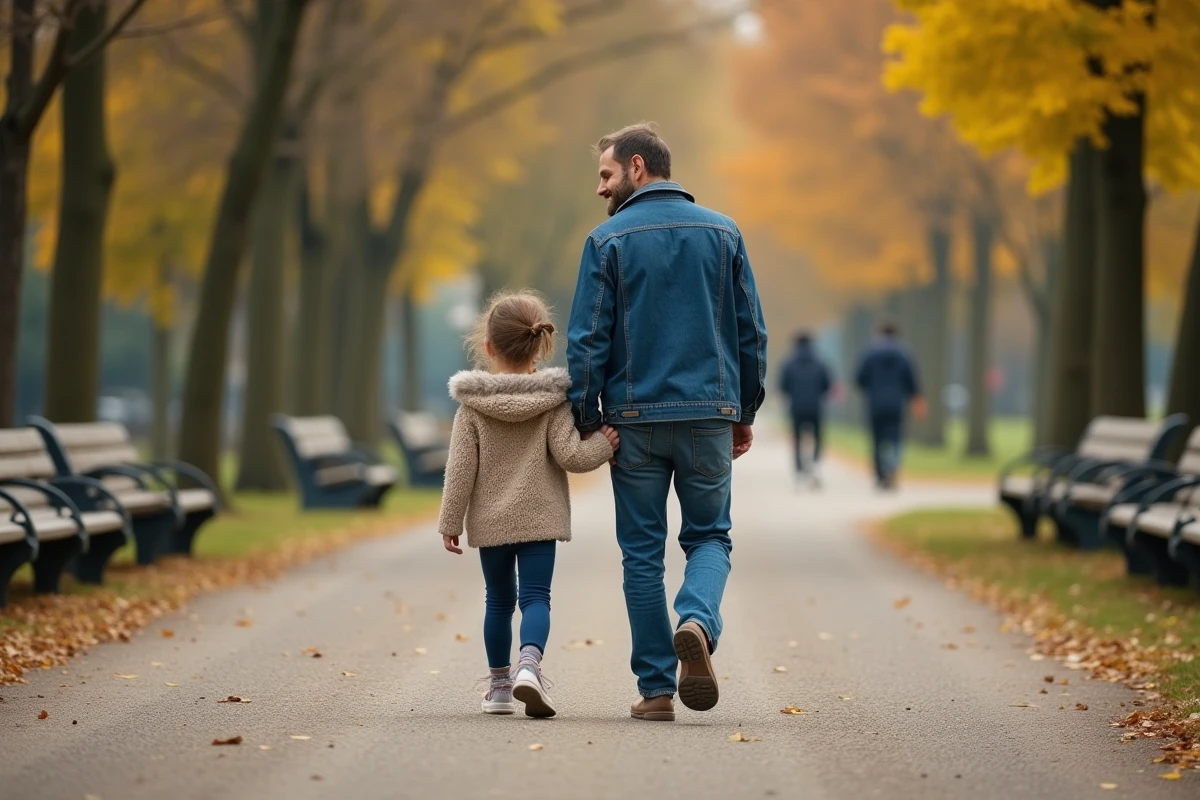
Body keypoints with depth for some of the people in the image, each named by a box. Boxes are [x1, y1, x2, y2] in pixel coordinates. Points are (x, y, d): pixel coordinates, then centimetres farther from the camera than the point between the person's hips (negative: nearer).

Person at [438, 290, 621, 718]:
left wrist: (450, 522, 0)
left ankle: (499, 684, 22)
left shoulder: (473, 404, -5)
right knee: (535, 597, -3)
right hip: (540, 517, -1)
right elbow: (569, 455, -13)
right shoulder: (552, 399, -6)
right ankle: (529, 665, -28)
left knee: (499, 601, 14)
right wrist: (605, 444, 2)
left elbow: (461, 469, -6)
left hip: (490, 521, 1)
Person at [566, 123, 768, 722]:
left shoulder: (609, 241, -2)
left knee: (642, 552, 7)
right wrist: (746, 413, 14)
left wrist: (585, 422, 0)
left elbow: (587, 340, -6)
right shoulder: (722, 233, 6)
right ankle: (697, 622, -17)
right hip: (710, 415, 2)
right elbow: (752, 332, 7)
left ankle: (656, 688, 5)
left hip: (635, 418, -1)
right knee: (709, 537, 14)